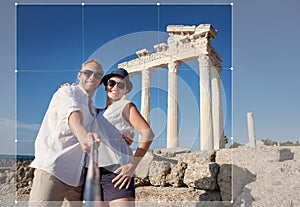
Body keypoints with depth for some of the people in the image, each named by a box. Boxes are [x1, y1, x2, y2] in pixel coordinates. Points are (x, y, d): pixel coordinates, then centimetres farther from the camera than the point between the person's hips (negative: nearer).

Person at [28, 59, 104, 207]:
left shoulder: (92, 109, 23)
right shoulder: (67, 92, -2)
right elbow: (72, 112, -25)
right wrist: (83, 135, -47)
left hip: (78, 176, 8)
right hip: (53, 171, -7)